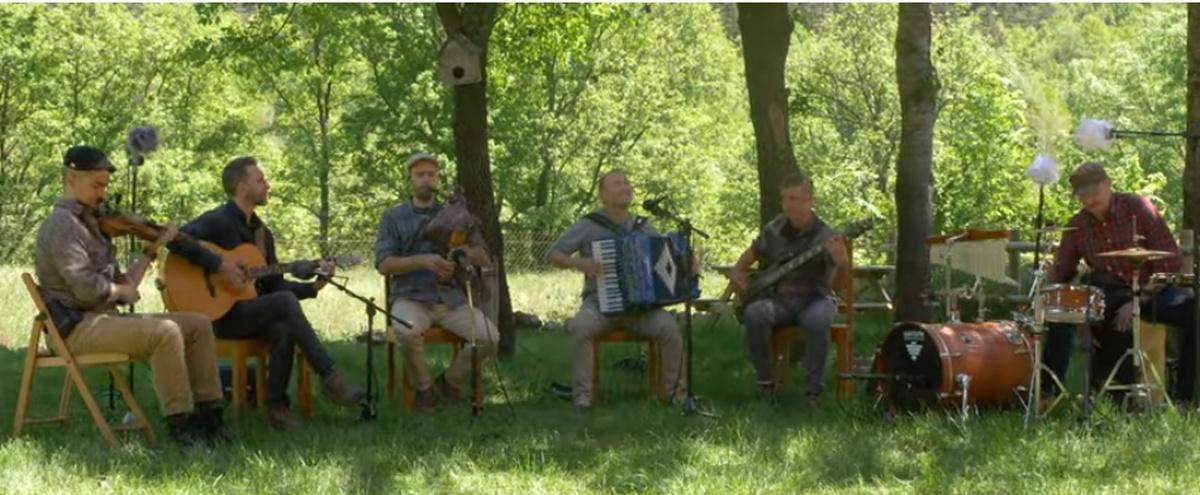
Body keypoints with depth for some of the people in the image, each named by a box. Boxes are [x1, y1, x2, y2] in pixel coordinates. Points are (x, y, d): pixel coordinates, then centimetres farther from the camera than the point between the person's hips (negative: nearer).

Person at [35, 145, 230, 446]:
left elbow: (123, 286, 15)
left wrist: (152, 250, 12)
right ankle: (180, 423, -23)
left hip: (106, 318, 10)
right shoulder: (63, 225, -10)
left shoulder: (88, 223, 20)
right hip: (79, 326, -10)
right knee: (165, 332, -30)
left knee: (198, 325, 0)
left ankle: (208, 414, -2)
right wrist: (122, 290, -4)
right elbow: (87, 289, -22)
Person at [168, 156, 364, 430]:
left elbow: (274, 285, 17)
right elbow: (175, 240, -23)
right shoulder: (216, 222, -6)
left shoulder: (262, 233, 18)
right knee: (285, 302, -28)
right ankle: (329, 378, -27)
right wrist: (220, 266, -26)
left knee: (283, 329, -28)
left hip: (253, 315, 7)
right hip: (219, 313, -6)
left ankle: (276, 405, -17)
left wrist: (312, 286, 1)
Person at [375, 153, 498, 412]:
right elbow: (383, 264, -5)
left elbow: (485, 259, 10)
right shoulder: (393, 218, 8)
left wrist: (465, 252, -14)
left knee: (490, 337, -22)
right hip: (411, 298, -3)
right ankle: (423, 388, -10)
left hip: (452, 299, 3)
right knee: (408, 331, -38)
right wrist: (422, 260, -21)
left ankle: (451, 380, 6)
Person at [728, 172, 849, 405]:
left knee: (818, 319, -39)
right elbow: (745, 261, 21)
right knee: (754, 314, -31)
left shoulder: (824, 237, -8)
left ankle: (813, 392, -28)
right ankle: (765, 383, -15)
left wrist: (842, 264, -40)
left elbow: (836, 283, -19)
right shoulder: (772, 231, 4)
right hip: (777, 300, 3)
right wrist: (737, 273, -1)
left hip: (812, 300, -3)